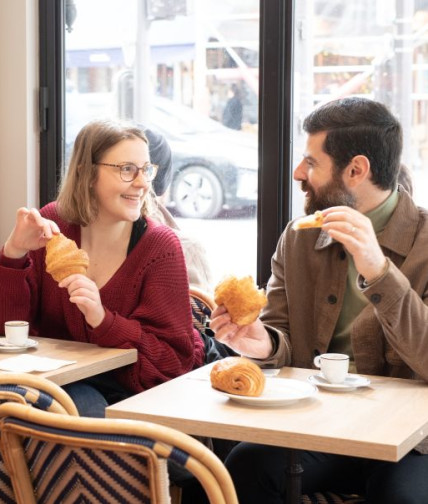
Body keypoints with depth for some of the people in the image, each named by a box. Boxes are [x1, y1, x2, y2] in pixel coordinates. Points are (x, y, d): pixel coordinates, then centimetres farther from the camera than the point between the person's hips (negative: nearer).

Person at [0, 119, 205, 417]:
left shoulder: (160, 246, -12)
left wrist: (103, 320, -31)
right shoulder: (52, 225, -4)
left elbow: (174, 359, -15)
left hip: (141, 391, -2)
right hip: (66, 379, 3)